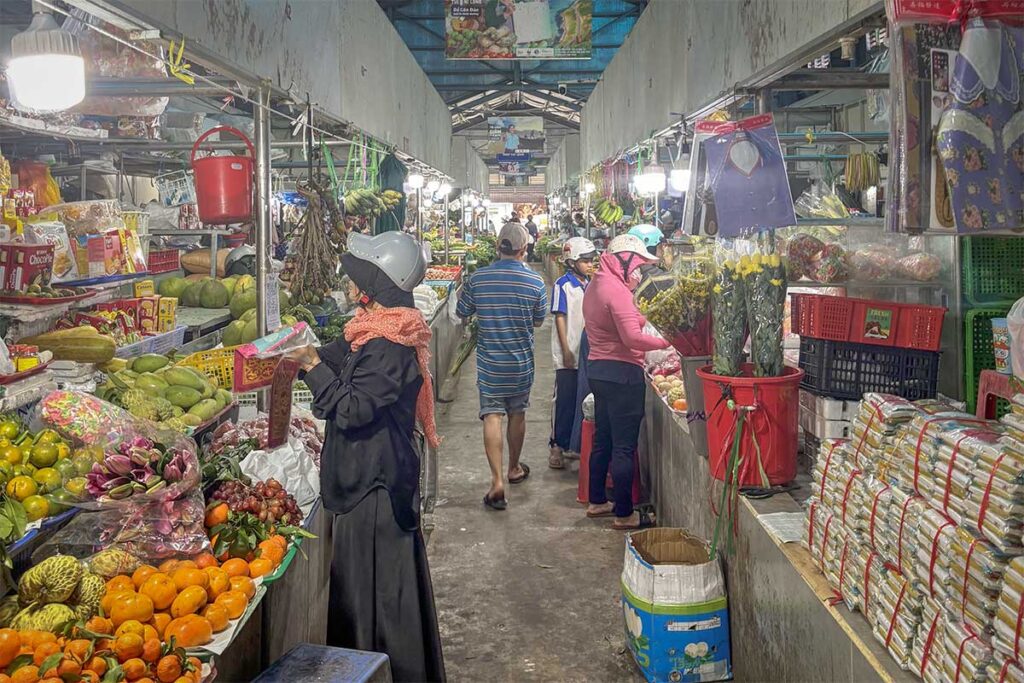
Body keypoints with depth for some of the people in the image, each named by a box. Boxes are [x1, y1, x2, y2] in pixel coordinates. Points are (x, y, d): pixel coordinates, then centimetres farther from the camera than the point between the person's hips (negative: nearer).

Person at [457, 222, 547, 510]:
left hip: (489, 362, -1)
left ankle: (497, 481, -9)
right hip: (521, 362, 1)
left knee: (492, 416, 0)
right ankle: (514, 469, 35)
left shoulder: (478, 279, -9)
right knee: (517, 414, 17)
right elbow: (538, 321, 1)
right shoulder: (534, 281, -11)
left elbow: (462, 313, 3)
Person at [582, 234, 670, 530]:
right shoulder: (617, 290, -18)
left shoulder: (595, 285, 12)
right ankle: (624, 514, 6)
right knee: (624, 447, -2)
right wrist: (667, 342, -19)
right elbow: (632, 337, -25)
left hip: (598, 369, 10)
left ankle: (597, 501, 29)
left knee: (603, 441, 19)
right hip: (621, 373, -10)